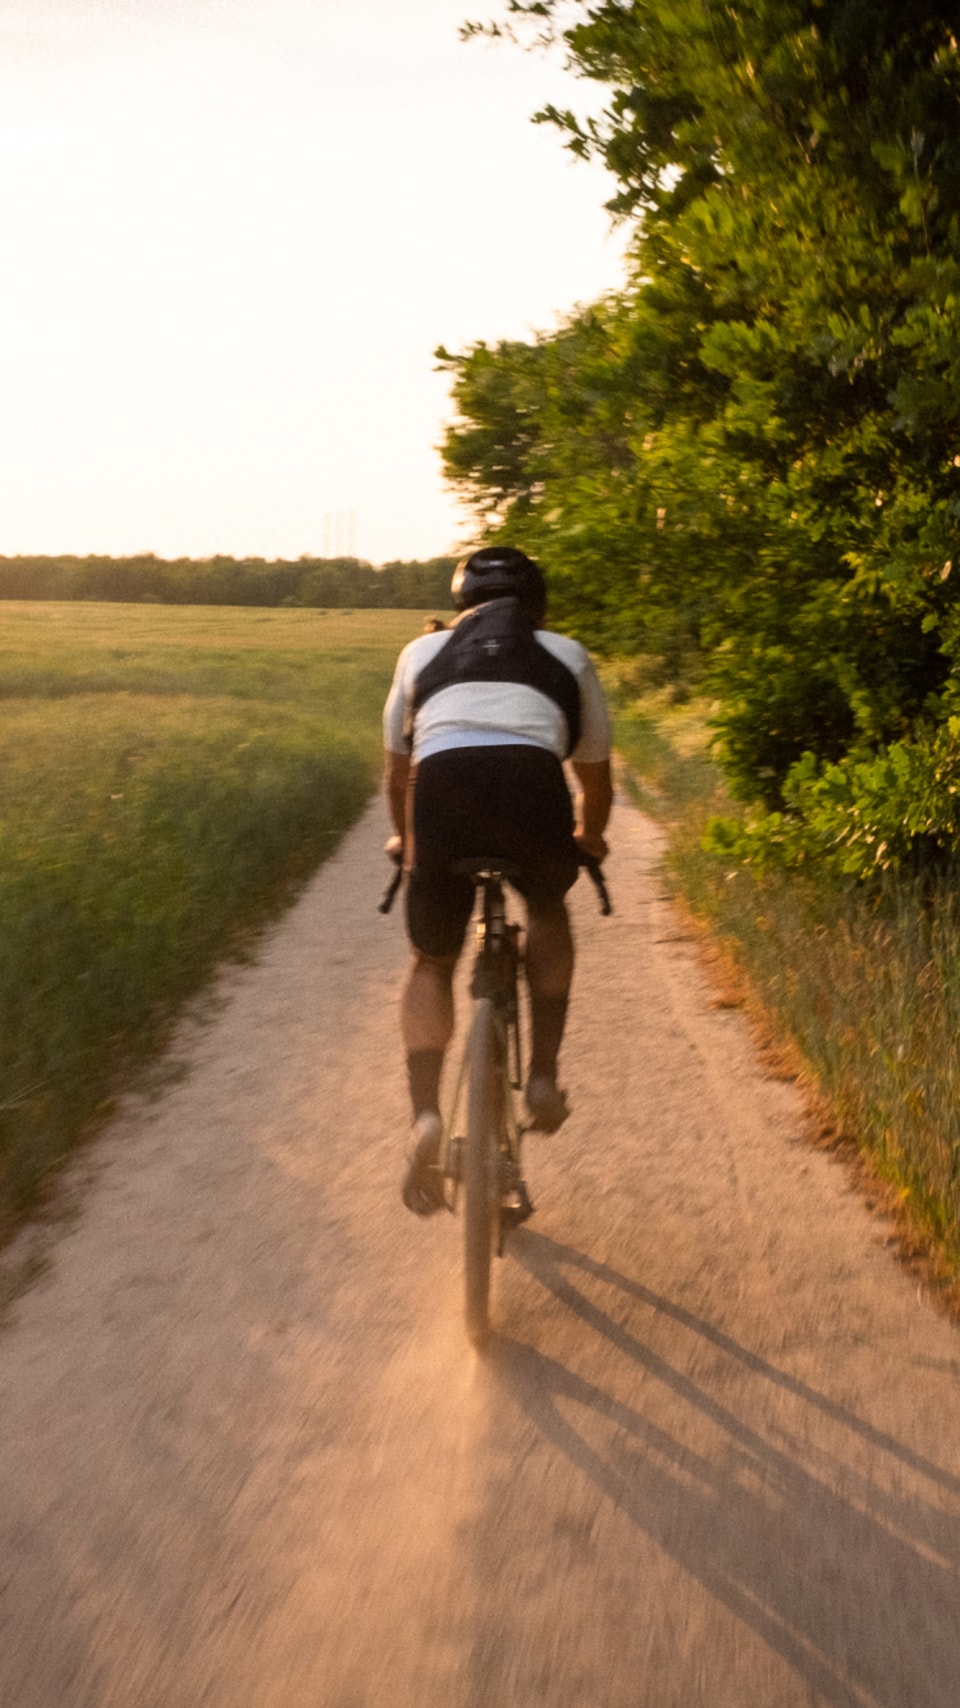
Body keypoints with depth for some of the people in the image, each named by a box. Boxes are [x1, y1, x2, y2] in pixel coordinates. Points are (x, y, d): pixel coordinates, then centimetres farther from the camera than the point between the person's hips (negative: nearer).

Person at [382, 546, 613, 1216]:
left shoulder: (424, 652, 33)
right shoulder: (568, 658, 31)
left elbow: (397, 769, 41)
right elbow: (595, 777, 38)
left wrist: (405, 839, 59)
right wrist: (588, 838, 58)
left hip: (441, 790, 0)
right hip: (534, 790, 0)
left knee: (432, 965, 21)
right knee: (549, 914, 33)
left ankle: (426, 1116, 0)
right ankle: (544, 1076, 24)